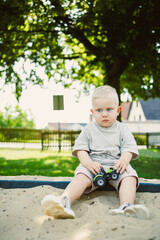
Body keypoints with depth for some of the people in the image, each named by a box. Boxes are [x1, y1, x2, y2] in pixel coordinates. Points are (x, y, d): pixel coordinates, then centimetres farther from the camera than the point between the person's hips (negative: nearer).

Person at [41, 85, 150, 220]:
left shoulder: (122, 129, 15)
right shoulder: (89, 130, 15)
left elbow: (129, 148, 5)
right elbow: (81, 149, 5)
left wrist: (123, 160, -19)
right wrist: (88, 162, -17)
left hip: (116, 165, 1)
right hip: (93, 165, 0)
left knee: (130, 177, -31)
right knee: (81, 176, -31)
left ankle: (126, 207, -54)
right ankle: (64, 201, -54)